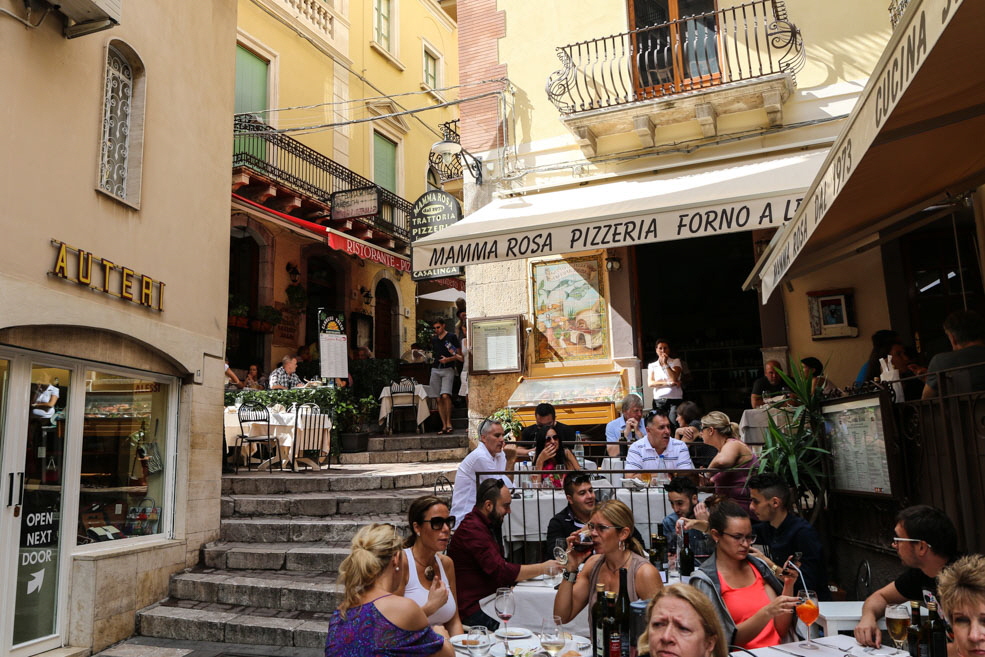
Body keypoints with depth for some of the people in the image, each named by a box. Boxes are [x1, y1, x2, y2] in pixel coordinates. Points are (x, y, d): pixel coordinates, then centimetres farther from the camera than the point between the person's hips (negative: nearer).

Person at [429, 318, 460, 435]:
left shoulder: (452, 337, 1)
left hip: (447, 369, -5)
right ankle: (444, 426, 4)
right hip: (435, 369, 5)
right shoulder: (433, 339, 17)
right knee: (439, 399, 1)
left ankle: (449, 423, -11)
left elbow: (459, 355, -1)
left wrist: (448, 359, -14)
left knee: (445, 395, -20)